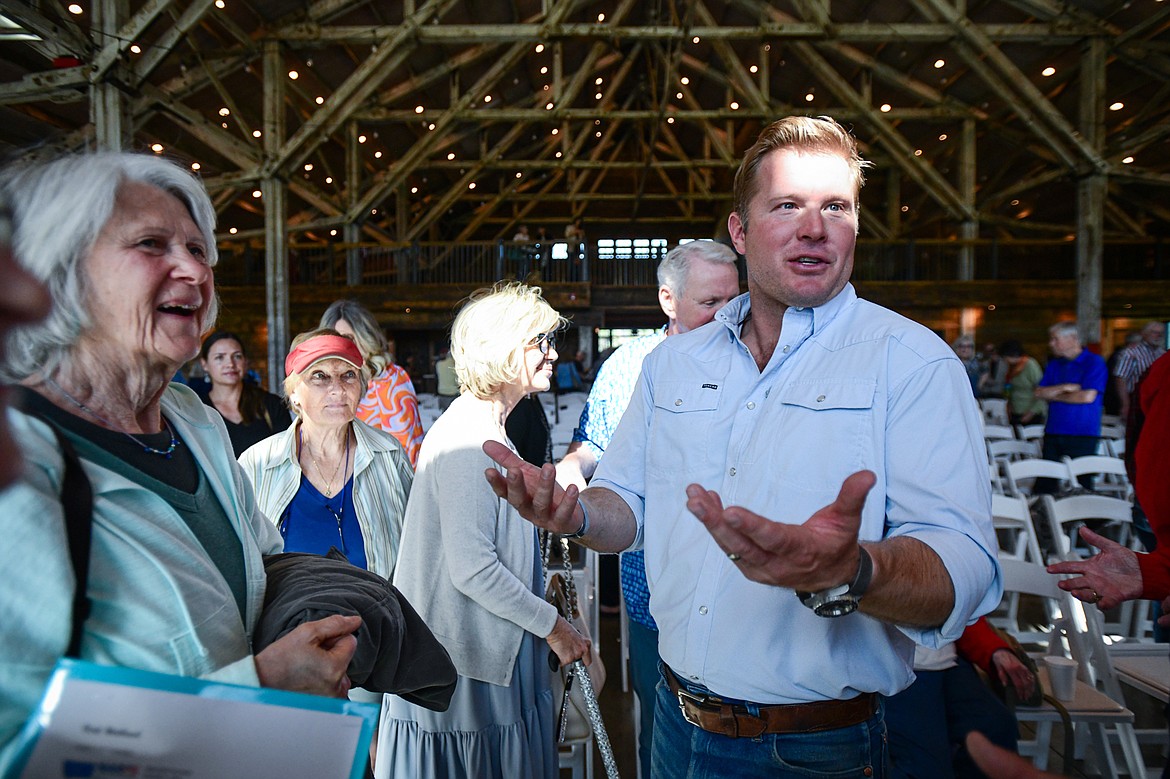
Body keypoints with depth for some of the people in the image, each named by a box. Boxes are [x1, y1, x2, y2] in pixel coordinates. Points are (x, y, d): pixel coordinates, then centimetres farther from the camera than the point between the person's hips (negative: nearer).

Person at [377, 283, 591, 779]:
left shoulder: (488, 430, 12)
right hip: (462, 662, -9)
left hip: (491, 654, 9)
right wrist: (554, 626, -14)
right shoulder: (466, 439, -20)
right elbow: (472, 569, -24)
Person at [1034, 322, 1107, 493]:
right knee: (1044, 484, 3)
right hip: (1053, 432, 5)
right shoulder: (1054, 365, 15)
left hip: (1082, 435, -5)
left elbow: (1088, 396, -14)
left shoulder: (1094, 362, -3)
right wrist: (1064, 388, -8)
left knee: (1081, 483, 0)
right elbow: (1039, 392, 7)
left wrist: (1054, 395, -2)